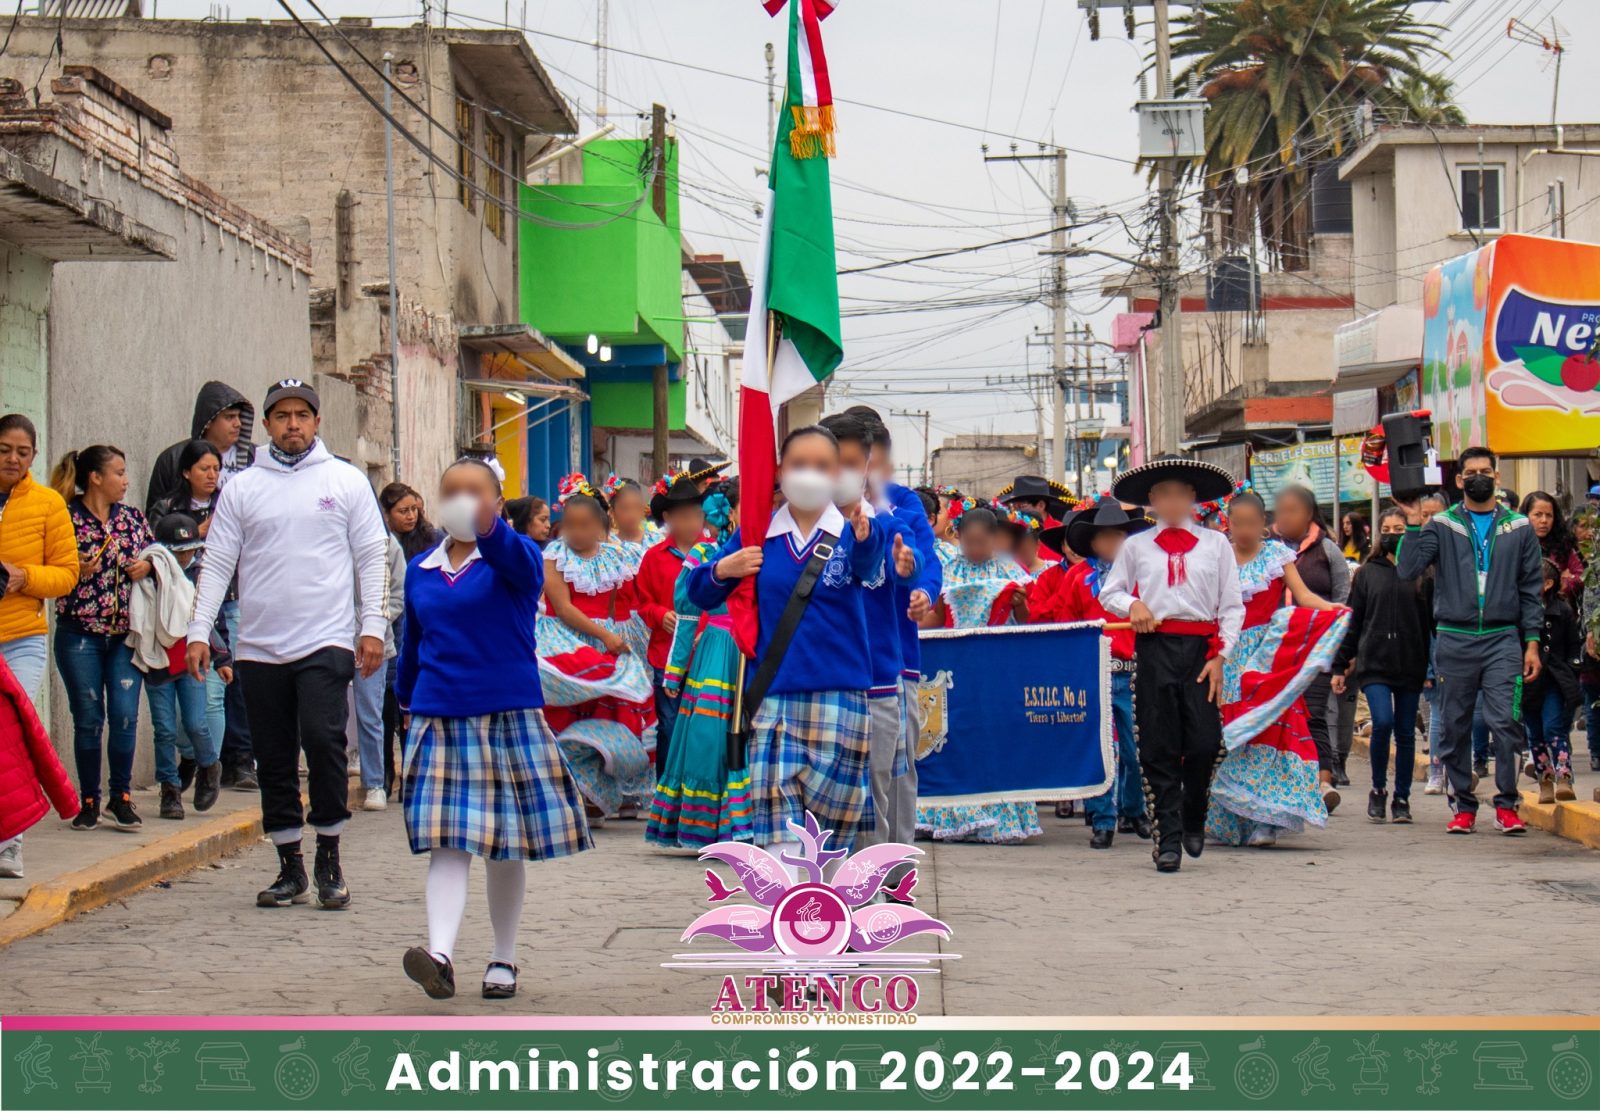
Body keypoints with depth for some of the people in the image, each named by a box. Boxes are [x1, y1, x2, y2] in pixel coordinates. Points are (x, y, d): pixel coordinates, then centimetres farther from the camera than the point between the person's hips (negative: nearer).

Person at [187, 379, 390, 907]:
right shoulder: (241, 487, 10)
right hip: (259, 647, 3)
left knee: (323, 738, -17)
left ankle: (329, 858, -4)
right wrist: (199, 631, 0)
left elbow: (371, 557, 6)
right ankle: (290, 867, 15)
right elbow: (217, 563, 9)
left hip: (326, 642, -2)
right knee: (274, 759, 6)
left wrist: (373, 626, -3)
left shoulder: (346, 481, 7)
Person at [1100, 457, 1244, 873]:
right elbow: (1109, 592, 18)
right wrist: (1132, 605, -4)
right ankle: (1167, 837, 4)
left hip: (1201, 648, -1)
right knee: (1158, 746, -2)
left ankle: (1193, 819, 18)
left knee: (1205, 742, -8)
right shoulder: (1136, 546, 13)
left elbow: (1232, 605, 8)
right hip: (1154, 647, 1)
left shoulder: (1216, 544, 11)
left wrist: (1221, 655, -2)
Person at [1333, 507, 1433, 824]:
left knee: (1406, 734, 5)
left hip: (1411, 665, 1)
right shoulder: (1368, 572, 7)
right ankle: (1378, 789, 2)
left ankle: (1401, 799, 16)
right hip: (1374, 663, -1)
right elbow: (1352, 621, 10)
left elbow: (1432, 621, 5)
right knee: (1383, 722, -17)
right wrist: (1340, 666, 7)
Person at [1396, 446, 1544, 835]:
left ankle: (1506, 804, -3)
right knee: (1455, 727, 4)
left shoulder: (1518, 528, 10)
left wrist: (1532, 642, 3)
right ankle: (1464, 806, 14)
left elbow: (1531, 590, 10)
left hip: (1502, 639, -1)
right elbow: (1408, 569, -4)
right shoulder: (1442, 526, 7)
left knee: (1506, 721, -12)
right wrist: (1413, 525, -14)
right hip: (1454, 639, 1)